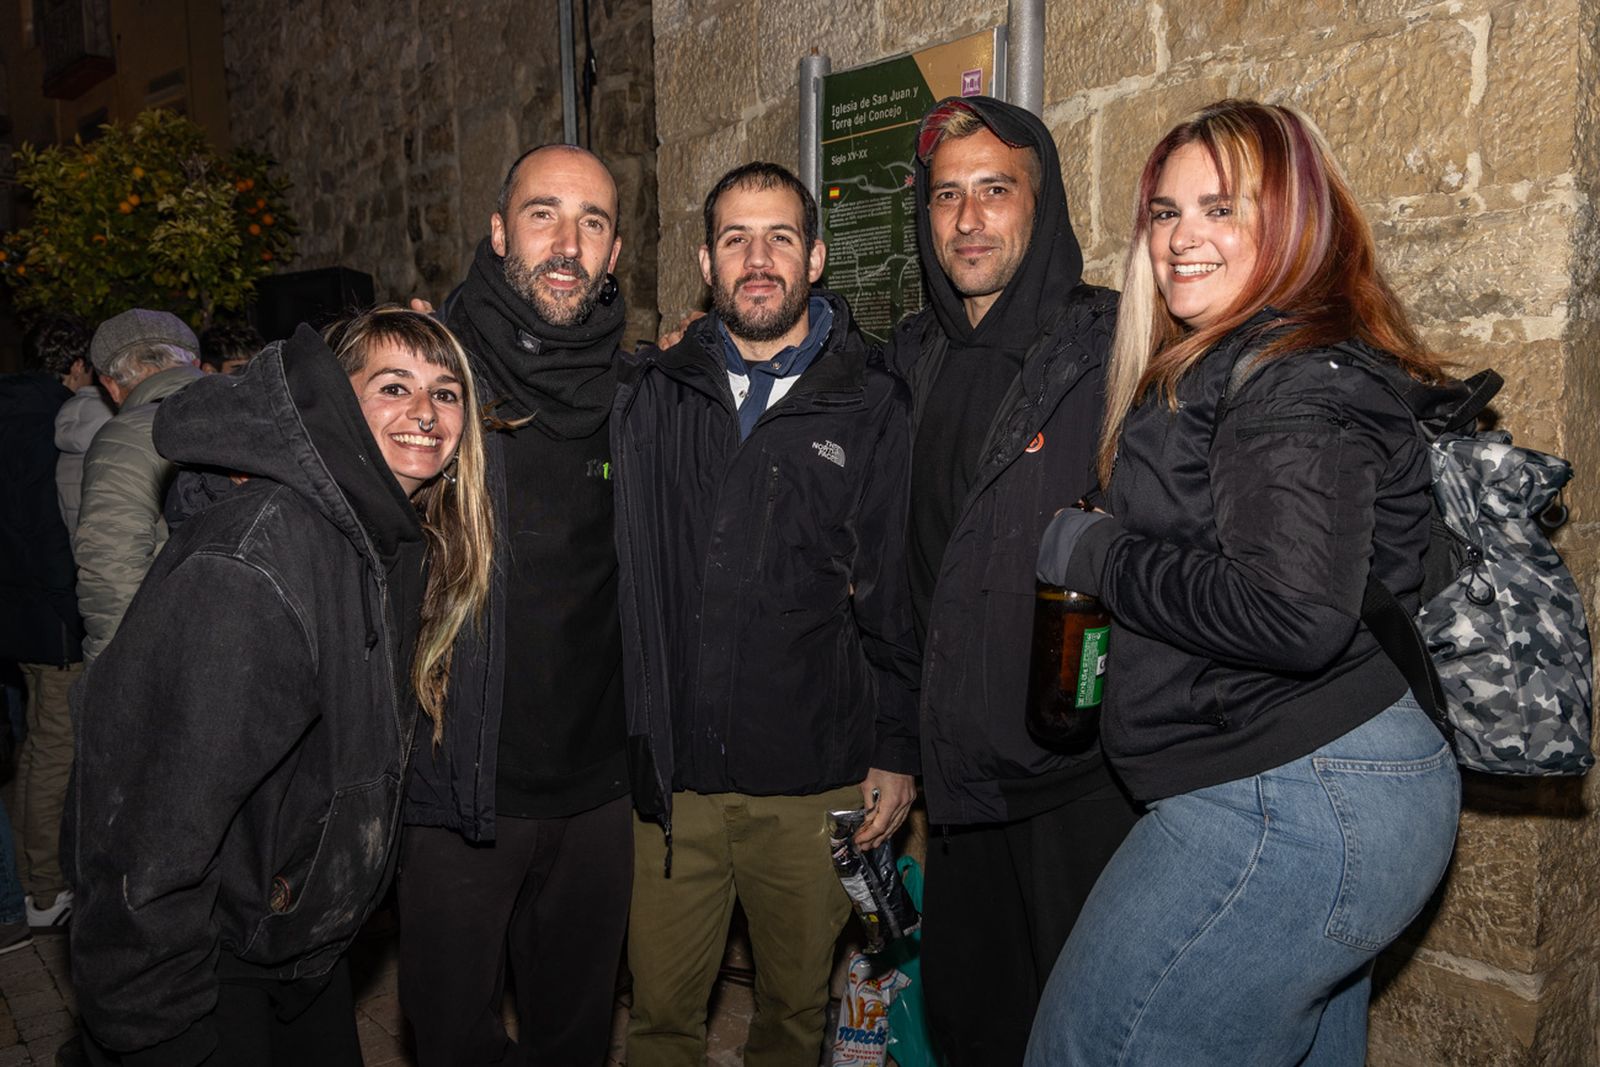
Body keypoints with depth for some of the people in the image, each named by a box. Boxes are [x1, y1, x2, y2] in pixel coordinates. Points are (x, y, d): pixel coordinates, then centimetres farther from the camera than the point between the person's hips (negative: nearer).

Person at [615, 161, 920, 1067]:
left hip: (815, 783, -1)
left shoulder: (872, 407, 0)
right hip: (670, 777, 2)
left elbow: (901, 594, 0)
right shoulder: (652, 396, 5)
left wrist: (897, 751, -1)